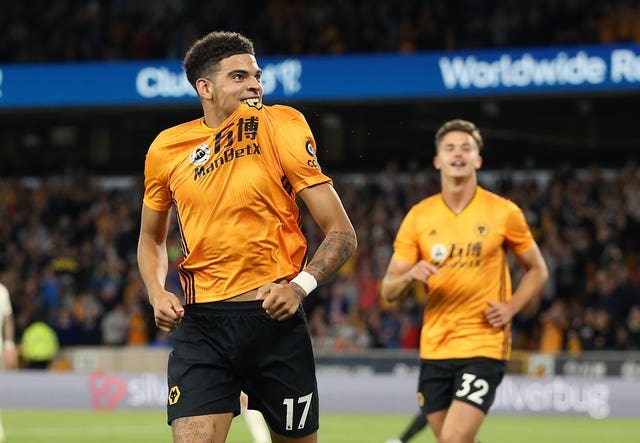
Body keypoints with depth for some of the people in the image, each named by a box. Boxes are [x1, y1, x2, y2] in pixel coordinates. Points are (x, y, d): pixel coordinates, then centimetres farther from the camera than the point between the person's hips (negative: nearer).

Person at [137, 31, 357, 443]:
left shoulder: (280, 126, -3)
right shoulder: (166, 148, 6)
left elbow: (342, 233, -3)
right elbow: (152, 239, 23)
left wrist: (300, 285, -19)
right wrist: (158, 294, 4)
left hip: (276, 317, -1)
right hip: (201, 322, 1)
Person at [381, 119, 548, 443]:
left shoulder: (504, 213, -2)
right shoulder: (418, 216, 4)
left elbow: (537, 270, 10)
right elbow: (388, 290, 5)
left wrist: (510, 308, -7)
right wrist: (410, 276, -18)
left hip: (484, 346, -4)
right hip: (434, 348, 4)